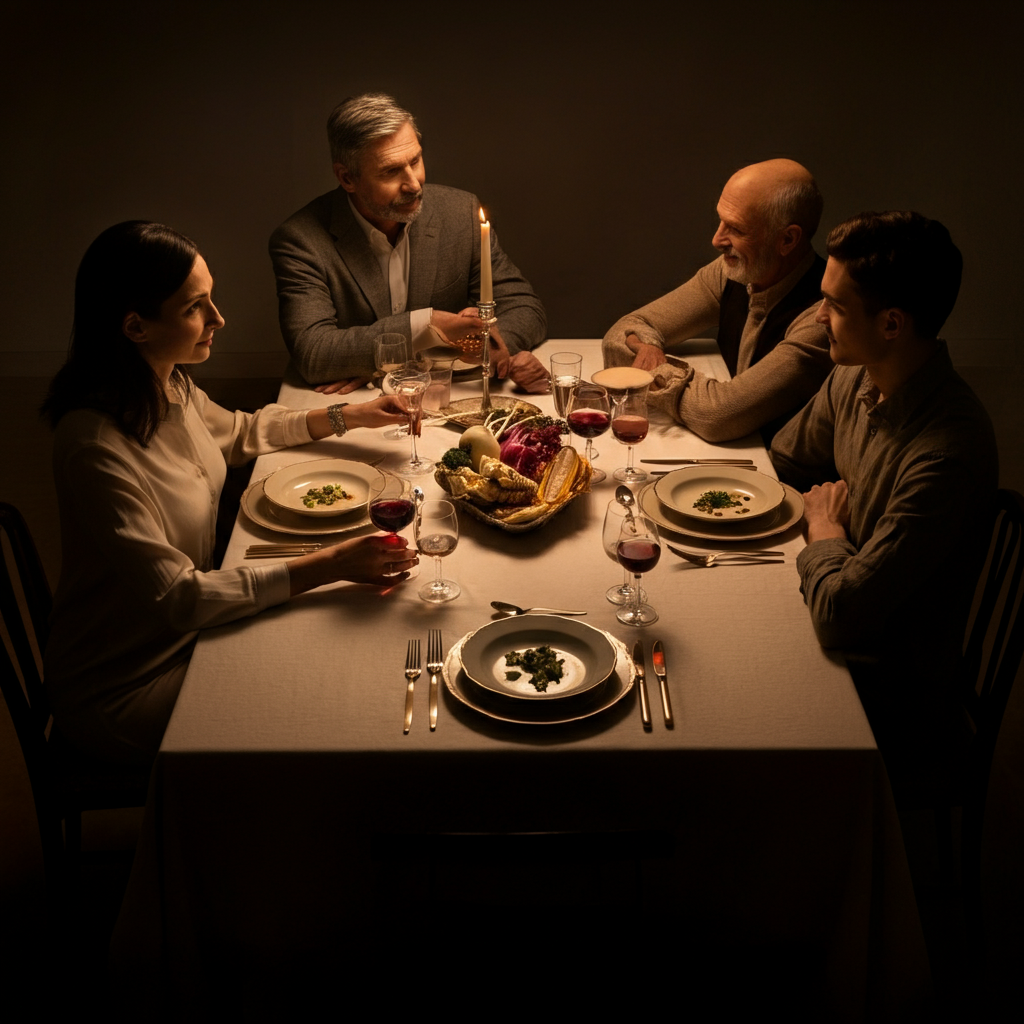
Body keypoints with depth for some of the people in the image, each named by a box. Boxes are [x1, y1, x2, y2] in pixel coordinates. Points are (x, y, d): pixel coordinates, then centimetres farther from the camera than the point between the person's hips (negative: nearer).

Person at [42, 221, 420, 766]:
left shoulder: (170, 387, -3)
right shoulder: (96, 446, -31)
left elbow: (240, 432, 21)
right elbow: (175, 596, -30)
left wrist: (348, 416, 10)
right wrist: (327, 566, -32)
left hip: (184, 633, 8)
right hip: (119, 685, -8)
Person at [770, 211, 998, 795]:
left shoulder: (947, 452, -32)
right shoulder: (853, 381, -5)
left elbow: (839, 614, -30)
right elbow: (780, 468, 14)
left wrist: (824, 528, -11)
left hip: (888, 701, -7)